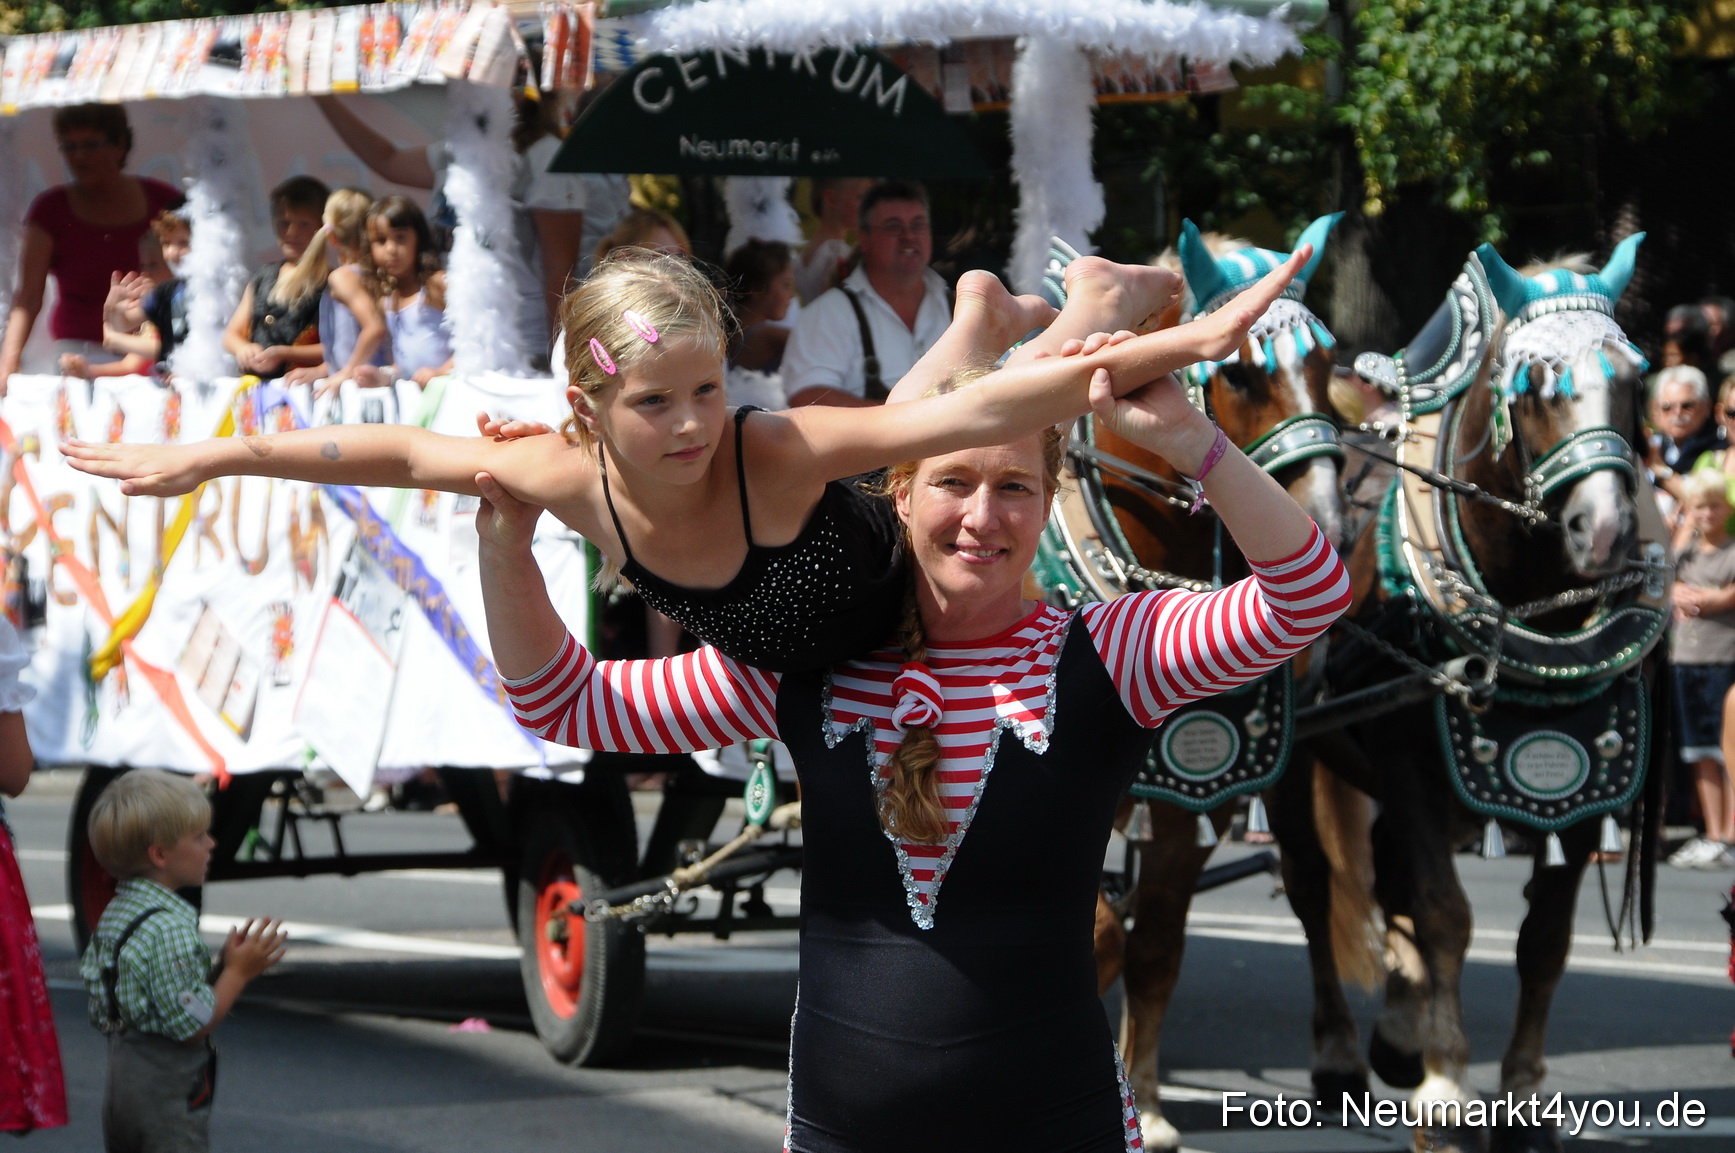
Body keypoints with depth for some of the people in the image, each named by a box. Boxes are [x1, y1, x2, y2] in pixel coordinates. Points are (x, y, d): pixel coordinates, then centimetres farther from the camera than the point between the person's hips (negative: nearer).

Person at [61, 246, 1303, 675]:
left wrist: (1189, 342, -63)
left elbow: (976, 416, -54)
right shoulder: (578, 481, -28)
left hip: (923, 597, -5)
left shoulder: (778, 454, -42)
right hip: (792, 665, 5)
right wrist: (206, 459, -8)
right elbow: (403, 451, -14)